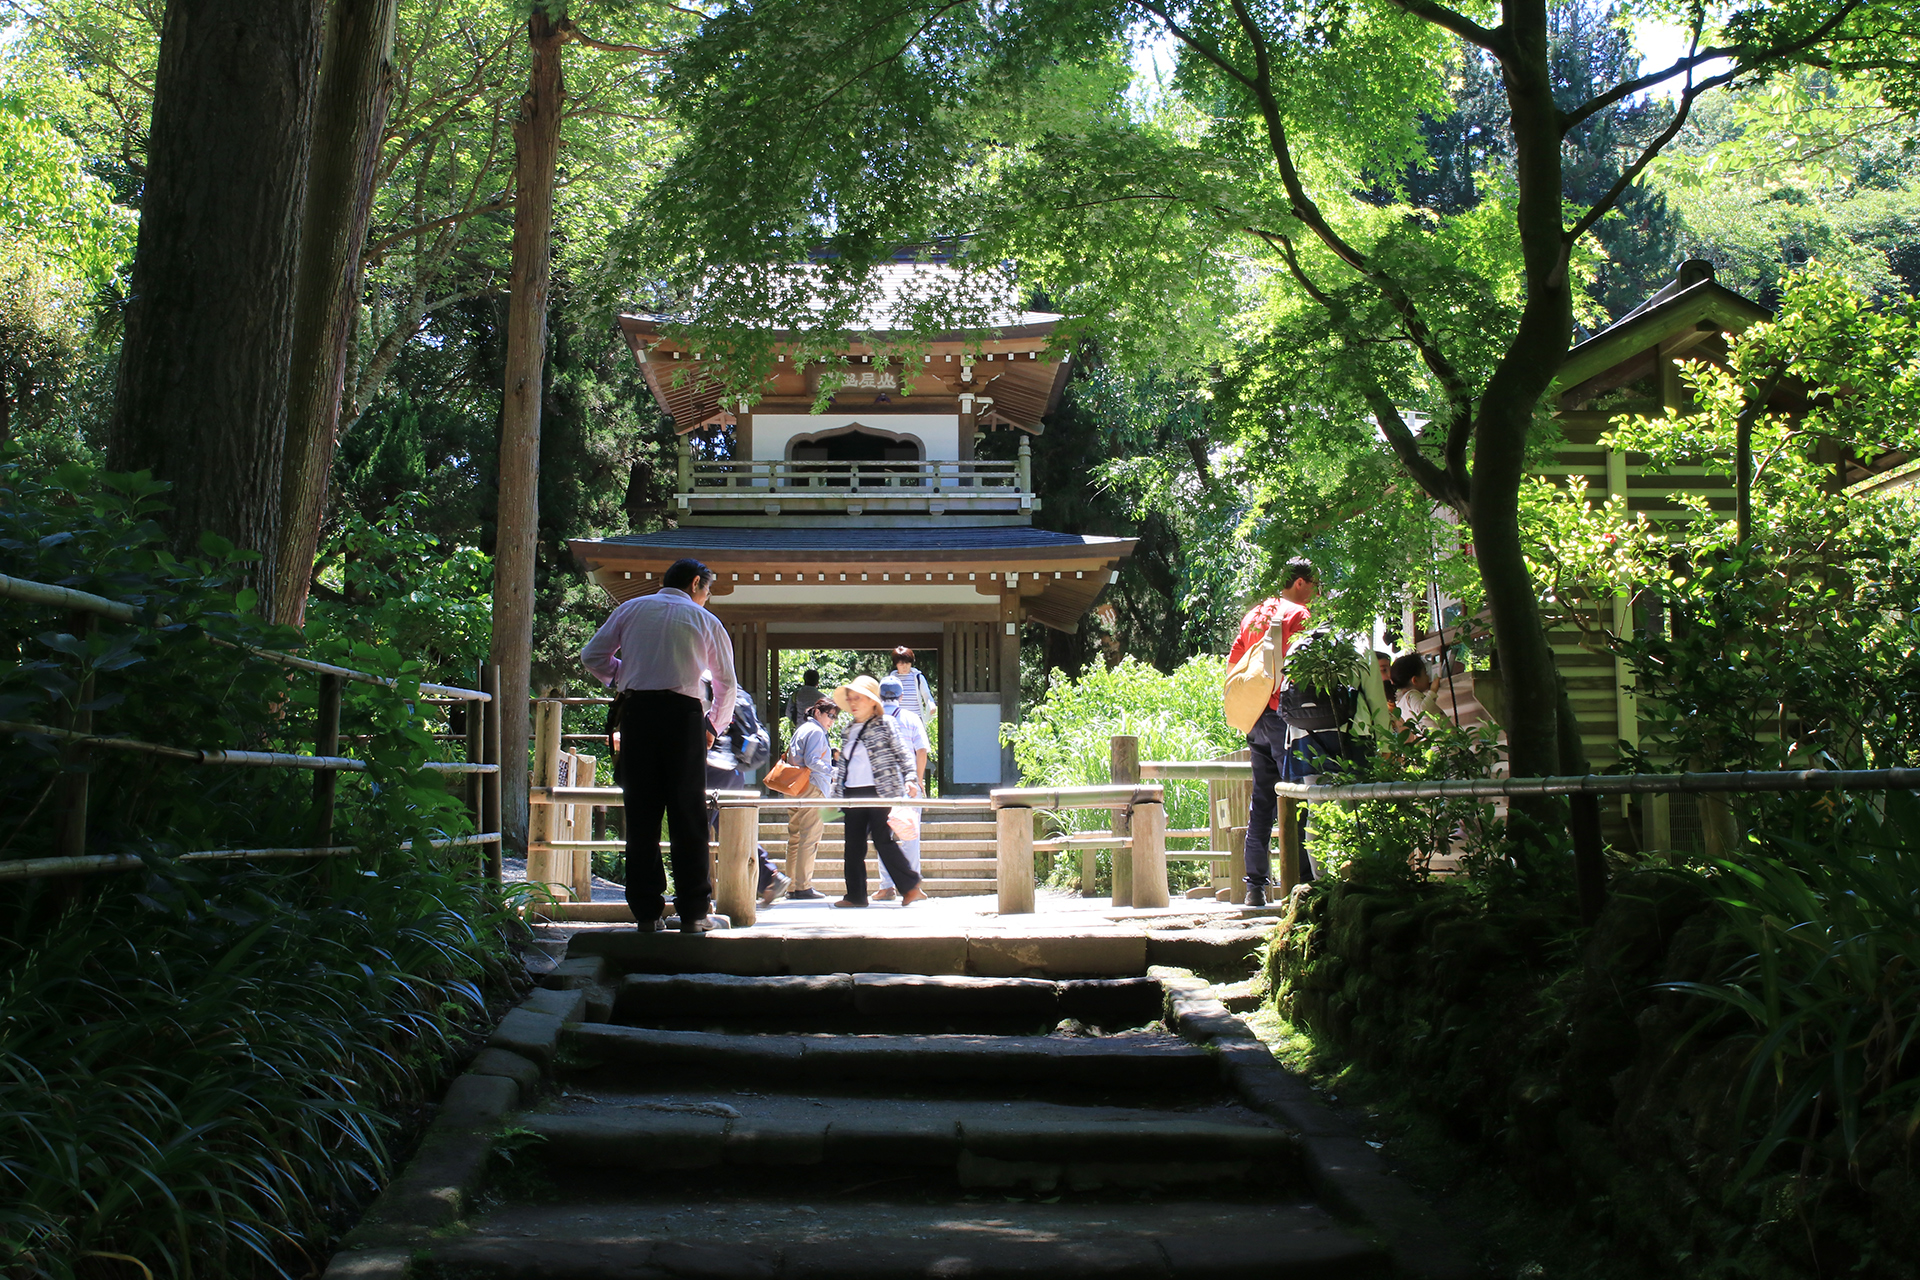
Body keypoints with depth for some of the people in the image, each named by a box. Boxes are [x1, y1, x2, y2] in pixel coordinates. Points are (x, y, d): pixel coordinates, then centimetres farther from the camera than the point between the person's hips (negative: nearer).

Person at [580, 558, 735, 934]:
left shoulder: (632, 609, 14)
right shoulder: (705, 620, 11)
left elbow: (592, 656, 9)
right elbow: (727, 684, 15)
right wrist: (714, 725, 28)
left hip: (636, 712, 2)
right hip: (683, 713, -2)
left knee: (641, 812, 5)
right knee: (688, 814, 2)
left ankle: (646, 912, 5)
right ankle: (692, 913, 1)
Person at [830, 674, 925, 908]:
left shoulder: (884, 724, 0)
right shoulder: (849, 730, 17)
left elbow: (902, 754, -1)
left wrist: (910, 778, -12)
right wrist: (836, 791, 19)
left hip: (880, 792, -6)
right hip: (853, 795, 6)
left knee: (883, 840, -8)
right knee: (854, 845, 4)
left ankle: (911, 886, 4)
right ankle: (856, 895, 10)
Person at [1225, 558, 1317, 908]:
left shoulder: (1254, 615, 18)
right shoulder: (1297, 614, -5)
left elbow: (1233, 662, 19)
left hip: (1255, 717, 8)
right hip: (1284, 715, -8)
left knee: (1261, 800, 10)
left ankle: (1255, 885, 9)